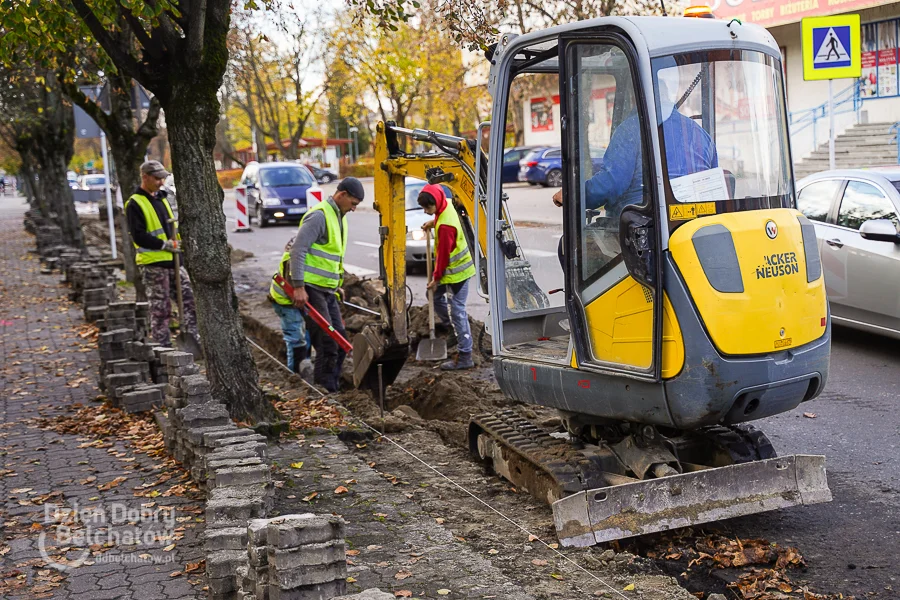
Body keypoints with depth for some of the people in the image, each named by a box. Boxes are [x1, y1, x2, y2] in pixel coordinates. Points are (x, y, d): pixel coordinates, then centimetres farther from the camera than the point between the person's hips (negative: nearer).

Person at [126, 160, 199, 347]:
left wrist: (176, 243, 8)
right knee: (160, 308, -2)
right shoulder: (135, 204, -9)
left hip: (172, 261, 8)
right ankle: (161, 345, 5)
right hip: (153, 263, -8)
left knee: (188, 298, 5)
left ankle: (193, 338, 11)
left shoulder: (162, 199, 17)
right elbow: (138, 236, -16)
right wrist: (164, 244, -18)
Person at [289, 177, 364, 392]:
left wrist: (337, 285, 23)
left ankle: (332, 387, 18)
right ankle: (325, 389, -4)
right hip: (310, 288, -10)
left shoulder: (339, 217, 17)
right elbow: (298, 250, -21)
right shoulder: (319, 215, -14)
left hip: (327, 290, 10)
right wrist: (298, 287, -24)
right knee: (327, 340, -11)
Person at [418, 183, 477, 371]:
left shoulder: (445, 226, -29)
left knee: (457, 312, -6)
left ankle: (464, 357, -2)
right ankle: (452, 328, 39)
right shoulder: (446, 206, -1)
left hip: (456, 272, -10)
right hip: (453, 268, 10)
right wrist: (433, 223, 13)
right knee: (435, 295, 22)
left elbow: (443, 254, -21)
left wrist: (436, 278, -12)